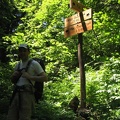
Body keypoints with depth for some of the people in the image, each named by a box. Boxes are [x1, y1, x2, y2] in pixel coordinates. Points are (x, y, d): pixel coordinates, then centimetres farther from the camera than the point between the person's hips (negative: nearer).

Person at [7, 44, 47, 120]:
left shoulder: (34, 64, 0)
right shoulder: (18, 65, 21)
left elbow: (45, 78, -7)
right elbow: (13, 80, 30)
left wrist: (29, 77, -15)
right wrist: (14, 76, 6)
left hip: (27, 94, -7)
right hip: (17, 94, 7)